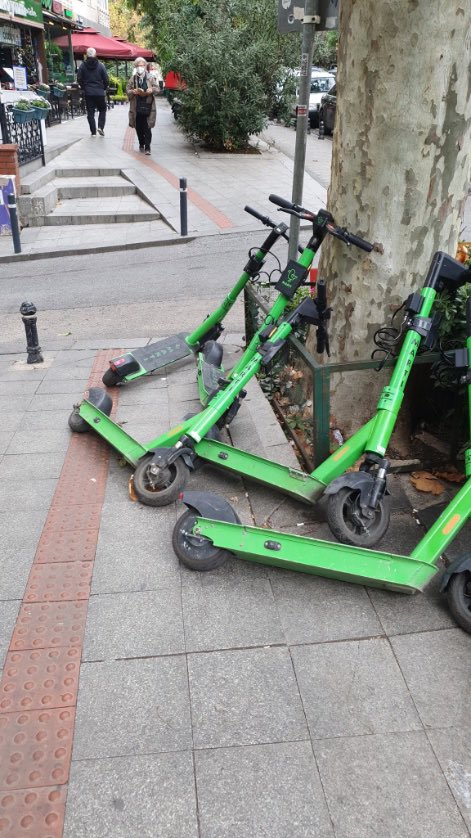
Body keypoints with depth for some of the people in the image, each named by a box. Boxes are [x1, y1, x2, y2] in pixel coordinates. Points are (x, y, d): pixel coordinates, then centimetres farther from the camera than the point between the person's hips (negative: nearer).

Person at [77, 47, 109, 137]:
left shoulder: (82, 66, -3)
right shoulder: (100, 66, -5)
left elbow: (79, 79, 0)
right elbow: (106, 79, -4)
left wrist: (84, 88, 15)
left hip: (88, 93, 1)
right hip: (100, 92, -1)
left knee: (90, 112, 6)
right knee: (102, 110, 15)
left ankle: (93, 132, 3)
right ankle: (100, 127, -3)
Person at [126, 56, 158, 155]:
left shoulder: (150, 77, 4)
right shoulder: (133, 78, 7)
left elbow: (157, 89, 4)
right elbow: (127, 90, 7)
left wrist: (152, 90, -18)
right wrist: (133, 91, -15)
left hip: (147, 106, -2)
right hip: (136, 106, 2)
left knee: (147, 128, -8)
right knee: (138, 127, 8)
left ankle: (147, 147, -5)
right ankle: (141, 144, 26)